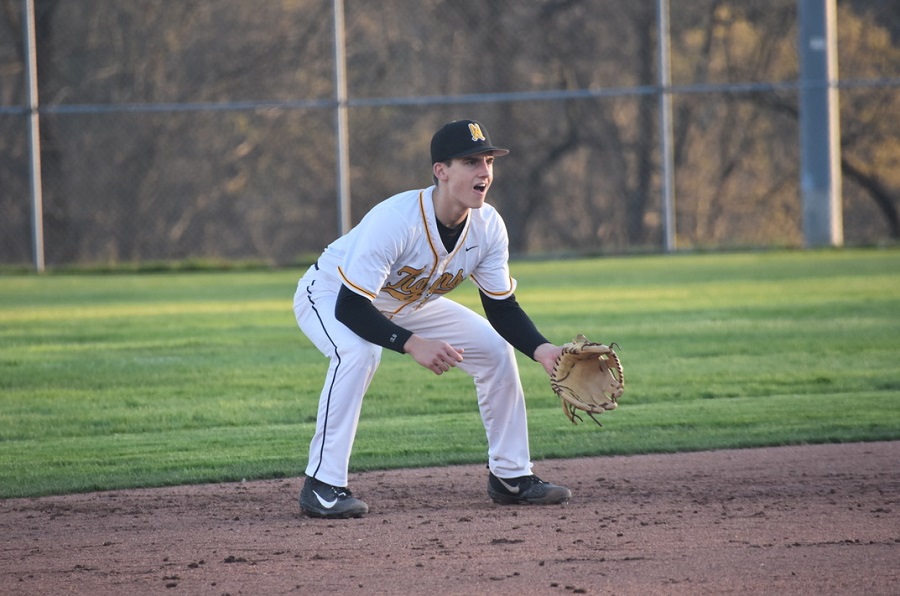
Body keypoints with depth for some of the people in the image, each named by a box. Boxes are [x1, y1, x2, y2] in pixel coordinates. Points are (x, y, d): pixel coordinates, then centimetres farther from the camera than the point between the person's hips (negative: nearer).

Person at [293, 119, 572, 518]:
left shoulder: (488, 226, -19)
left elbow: (503, 309, -8)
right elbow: (350, 307, -40)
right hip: (329, 296, -7)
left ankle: (511, 477, 13)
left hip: (407, 303, 7)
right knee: (359, 351, -37)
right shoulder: (394, 220, -39)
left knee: (496, 347, -1)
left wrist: (542, 350, -26)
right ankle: (322, 486, -29)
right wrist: (413, 344, -50)